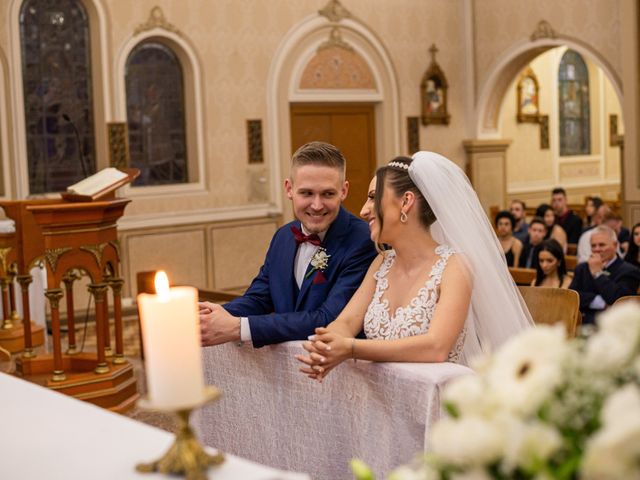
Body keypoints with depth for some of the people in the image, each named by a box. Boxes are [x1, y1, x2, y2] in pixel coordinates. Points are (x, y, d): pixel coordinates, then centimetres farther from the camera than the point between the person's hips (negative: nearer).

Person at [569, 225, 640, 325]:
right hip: (583, 322, 4)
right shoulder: (582, 268, 17)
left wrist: (597, 273, -8)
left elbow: (617, 300, -14)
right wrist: (598, 301, -11)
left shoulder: (629, 271, 1)